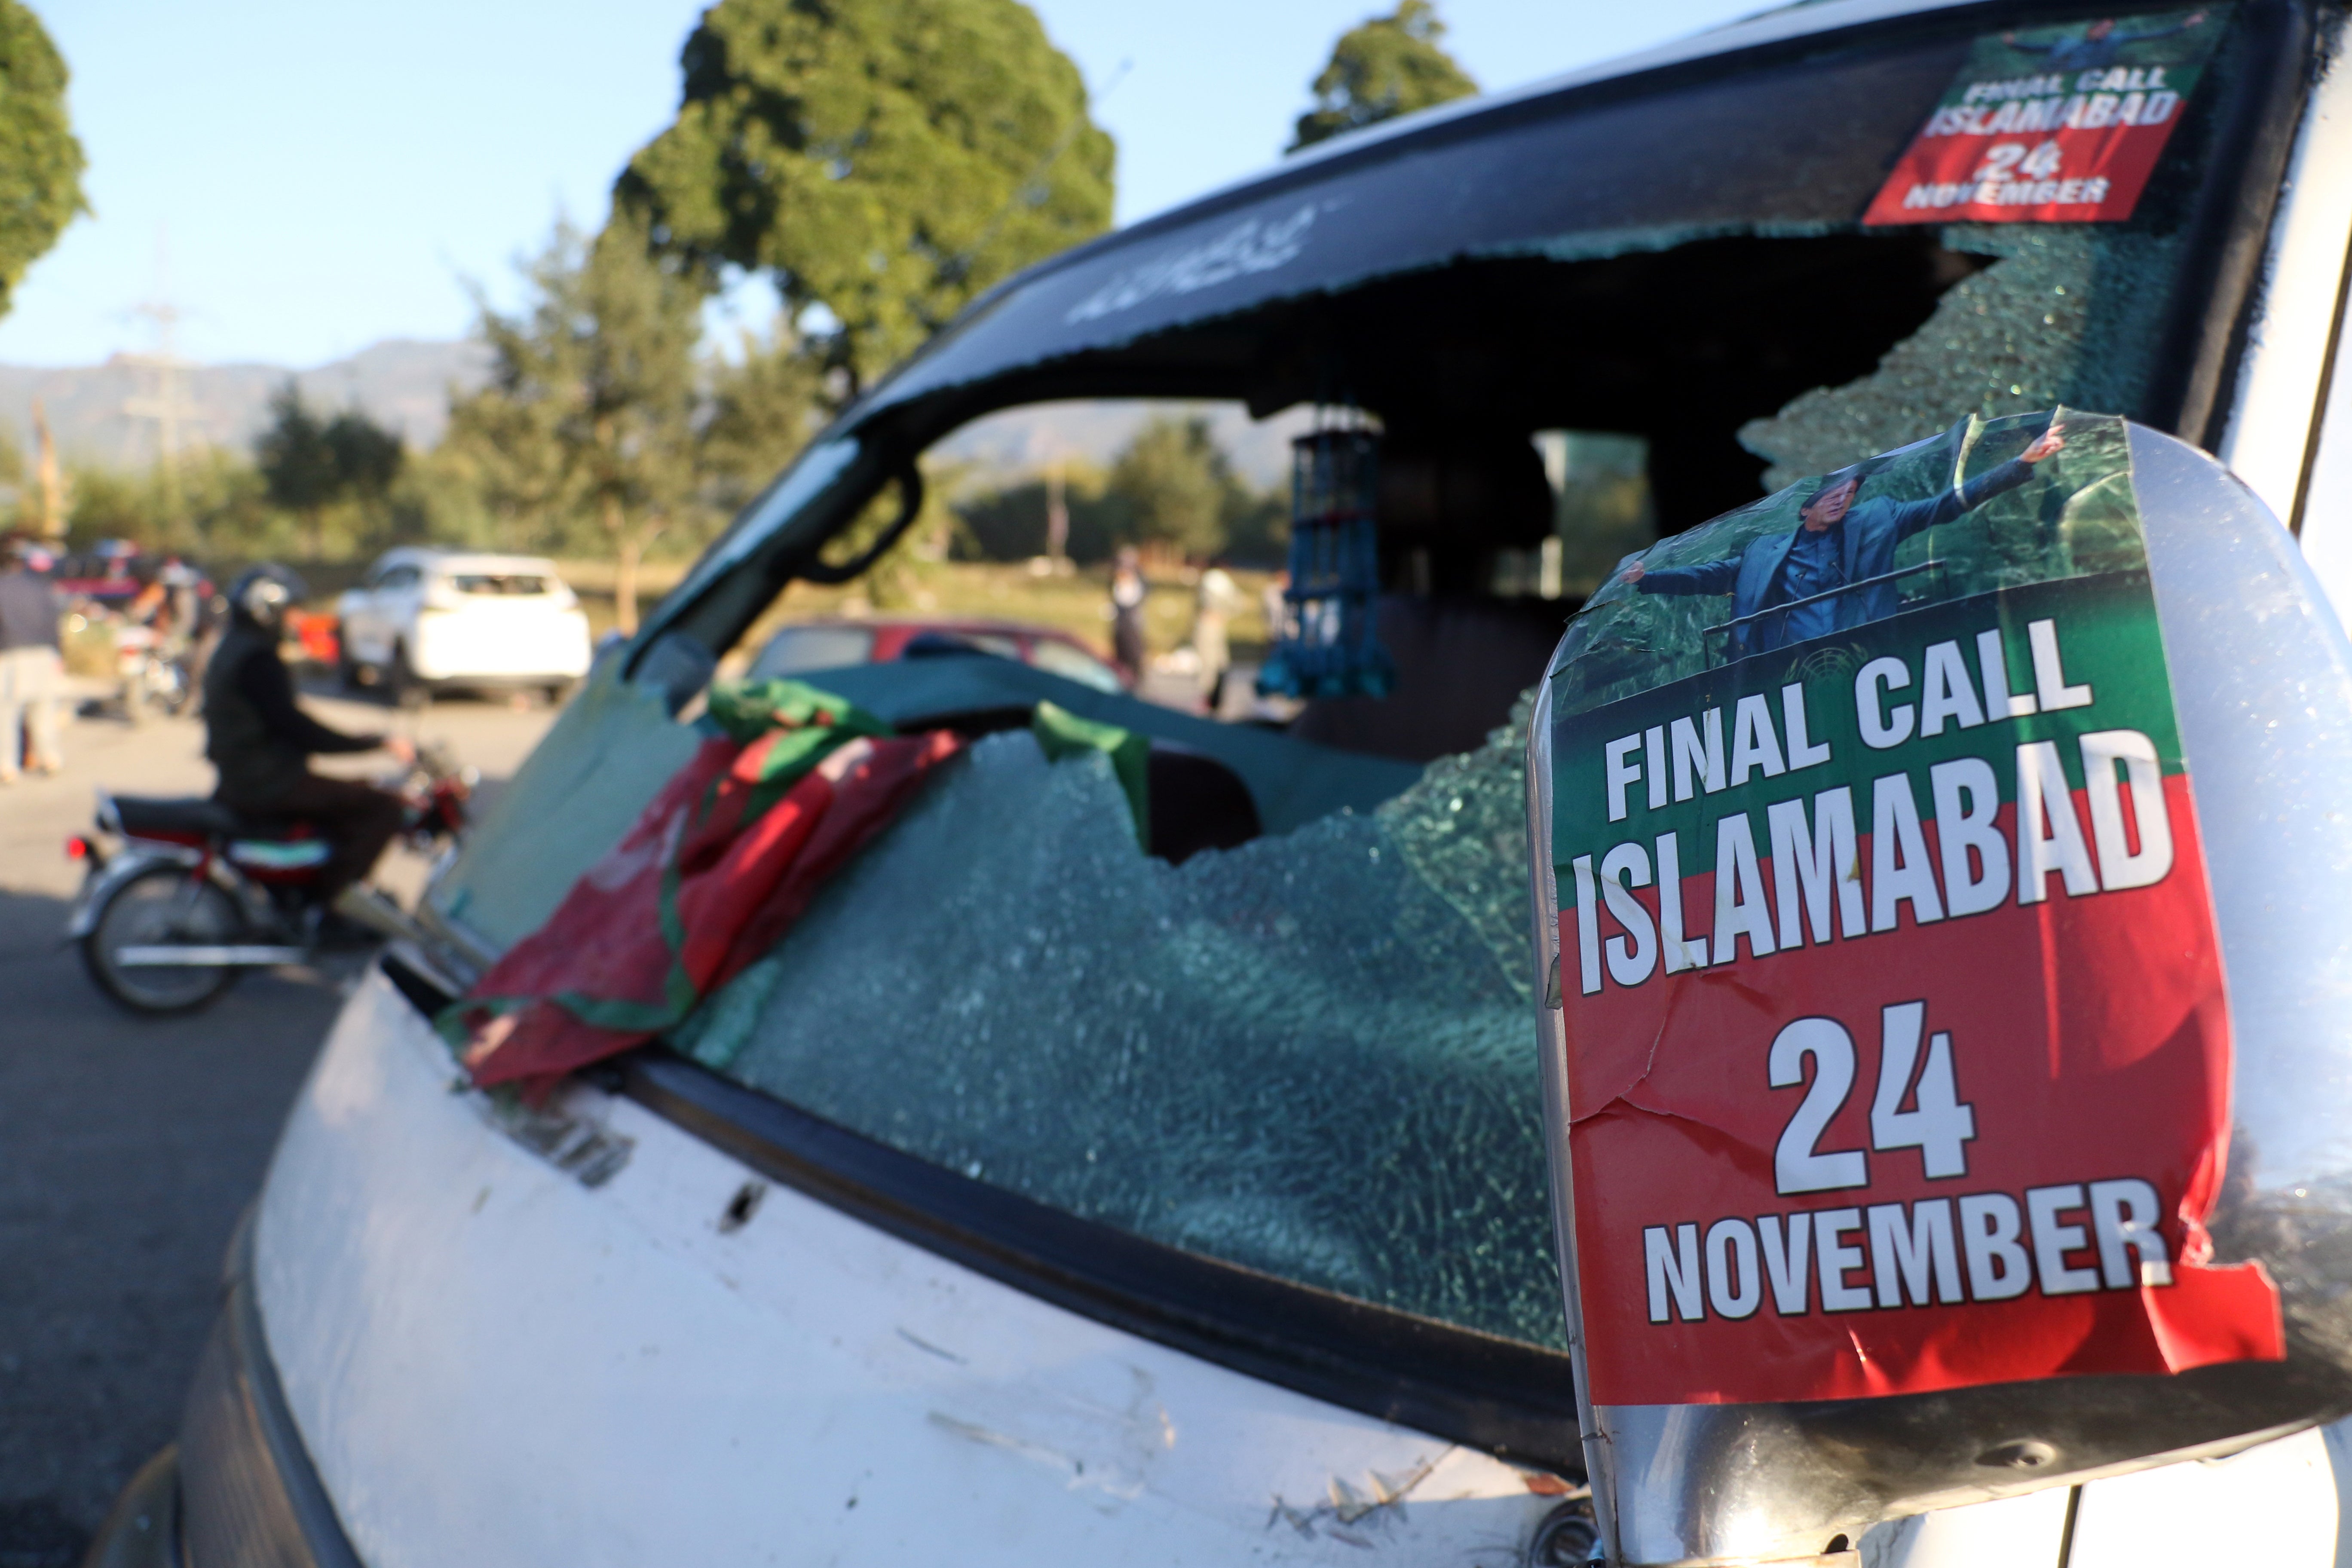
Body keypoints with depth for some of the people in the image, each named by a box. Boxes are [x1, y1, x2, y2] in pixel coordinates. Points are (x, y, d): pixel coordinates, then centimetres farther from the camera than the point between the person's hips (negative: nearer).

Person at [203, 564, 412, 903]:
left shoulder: (230, 650, 16)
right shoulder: (257, 659, -17)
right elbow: (292, 725, -23)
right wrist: (379, 743, -20)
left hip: (237, 782, 11)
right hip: (268, 784, -11)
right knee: (384, 809, -13)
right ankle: (326, 901, -16)